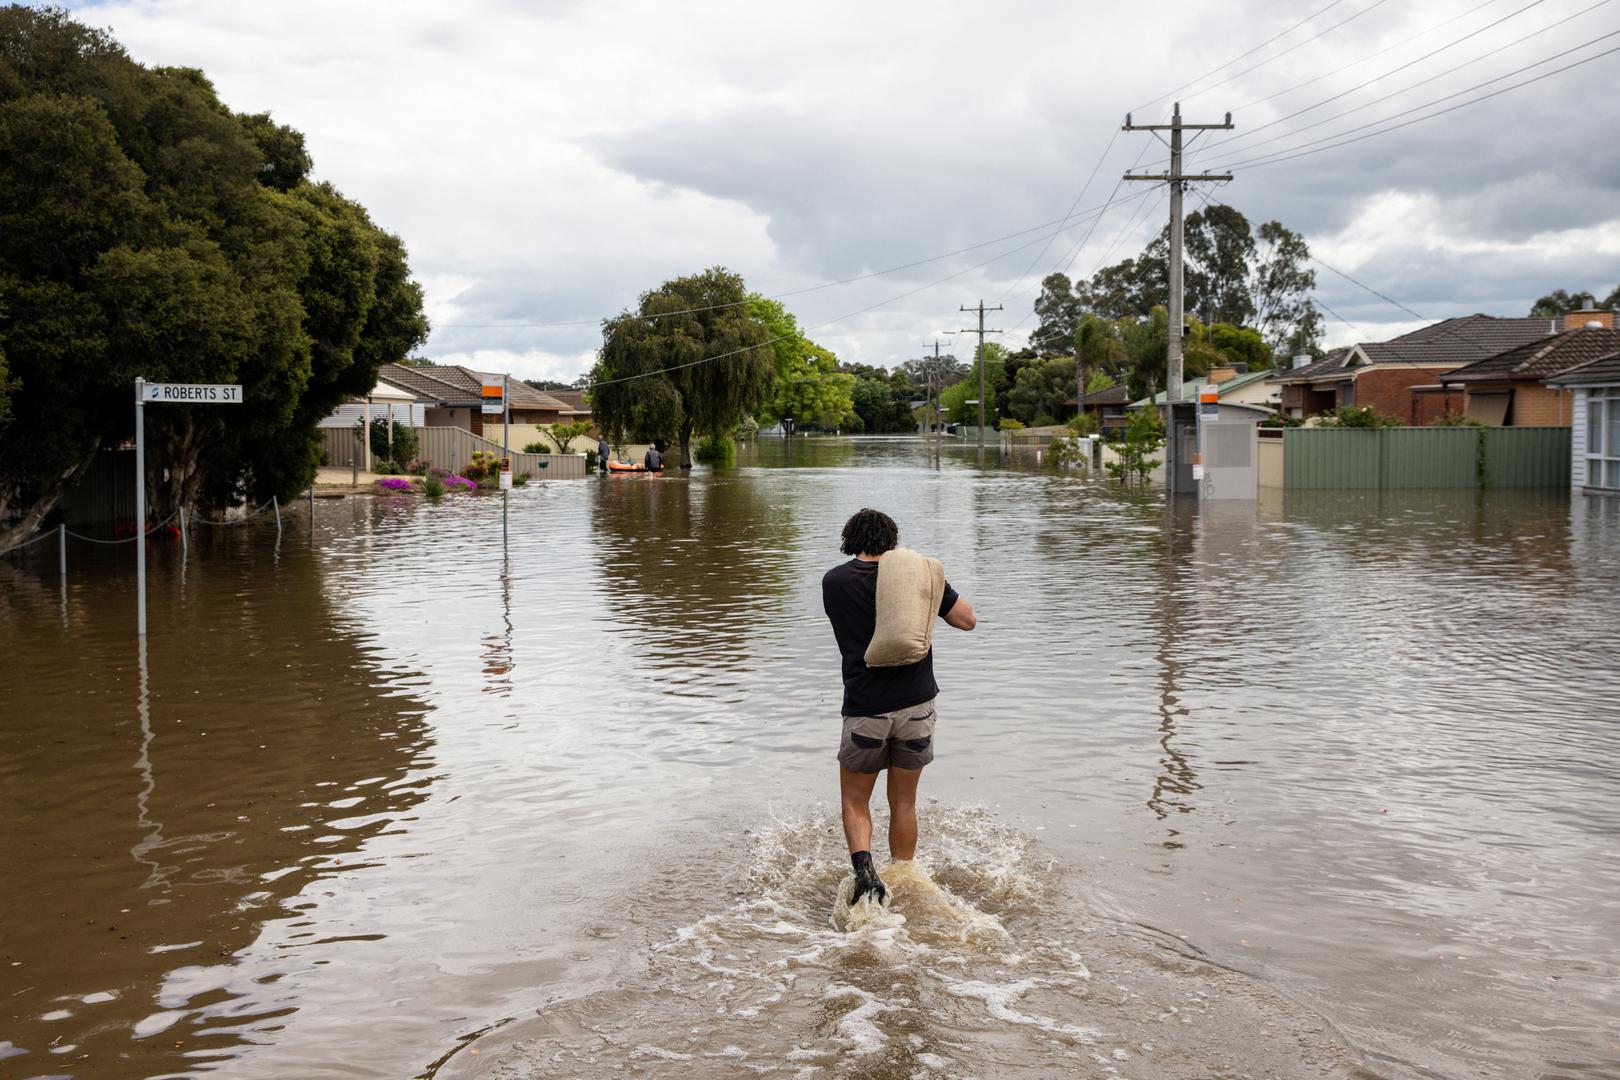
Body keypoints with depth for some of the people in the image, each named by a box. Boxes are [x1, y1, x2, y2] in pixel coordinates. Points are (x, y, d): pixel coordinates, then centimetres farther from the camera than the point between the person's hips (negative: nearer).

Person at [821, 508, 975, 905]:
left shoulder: (834, 582, 1)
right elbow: (967, 620, 6)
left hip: (865, 708, -1)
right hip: (917, 704, 1)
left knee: (854, 801, 14)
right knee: (903, 803, 16)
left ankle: (863, 869, -9)